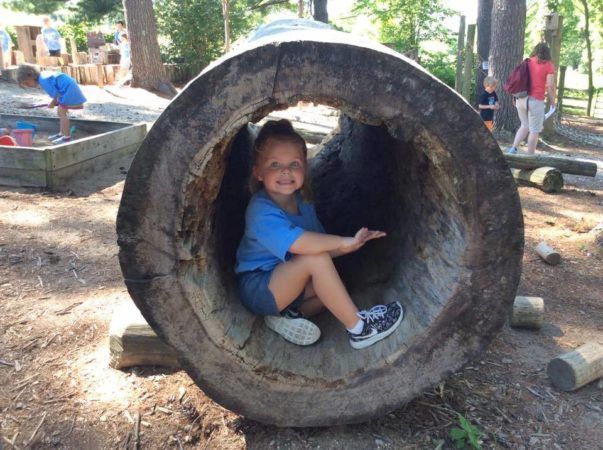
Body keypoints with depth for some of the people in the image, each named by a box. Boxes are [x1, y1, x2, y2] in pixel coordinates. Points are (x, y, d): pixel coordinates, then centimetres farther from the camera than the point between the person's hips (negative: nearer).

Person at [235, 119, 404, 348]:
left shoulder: (303, 206, 2)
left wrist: (350, 245, -17)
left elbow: (321, 247, 1)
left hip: (283, 284, 9)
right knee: (315, 258, -29)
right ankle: (358, 327, -20)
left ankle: (287, 315, -8)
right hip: (258, 290, -9)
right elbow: (298, 243, -41)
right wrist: (345, 242, -31)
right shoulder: (261, 210, -25)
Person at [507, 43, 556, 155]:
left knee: (525, 125, 22)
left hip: (521, 99, 5)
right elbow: (550, 86, -8)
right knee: (534, 130, 4)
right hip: (535, 101, -5)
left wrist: (515, 97, 19)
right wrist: (552, 102, 1)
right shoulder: (548, 65, -2)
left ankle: (513, 148, 9)